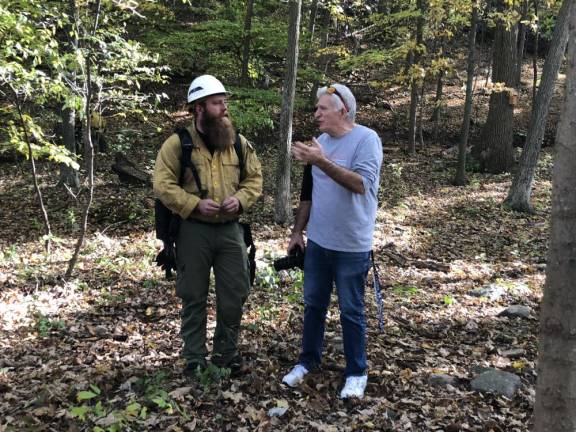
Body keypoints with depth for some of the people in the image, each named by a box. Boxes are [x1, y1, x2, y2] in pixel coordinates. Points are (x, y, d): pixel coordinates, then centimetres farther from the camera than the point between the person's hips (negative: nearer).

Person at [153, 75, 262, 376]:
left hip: (230, 229, 4)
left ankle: (226, 351, 27)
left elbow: (254, 177, 10)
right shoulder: (177, 143, -6)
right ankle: (194, 357, 22)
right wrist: (195, 204, -19)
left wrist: (241, 199, -9)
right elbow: (163, 185, -9)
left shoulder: (238, 142, 5)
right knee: (194, 297, 7)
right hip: (193, 230, -3)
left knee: (234, 294, 8)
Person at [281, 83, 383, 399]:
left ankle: (356, 372, 22)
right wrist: (297, 231, 15)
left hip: (351, 246, -6)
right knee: (313, 304, 15)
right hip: (317, 242, 6)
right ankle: (308, 361, 32)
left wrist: (322, 162, -34)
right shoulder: (319, 142, 8)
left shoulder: (366, 139, -12)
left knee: (351, 311, 6)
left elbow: (361, 184, -27)